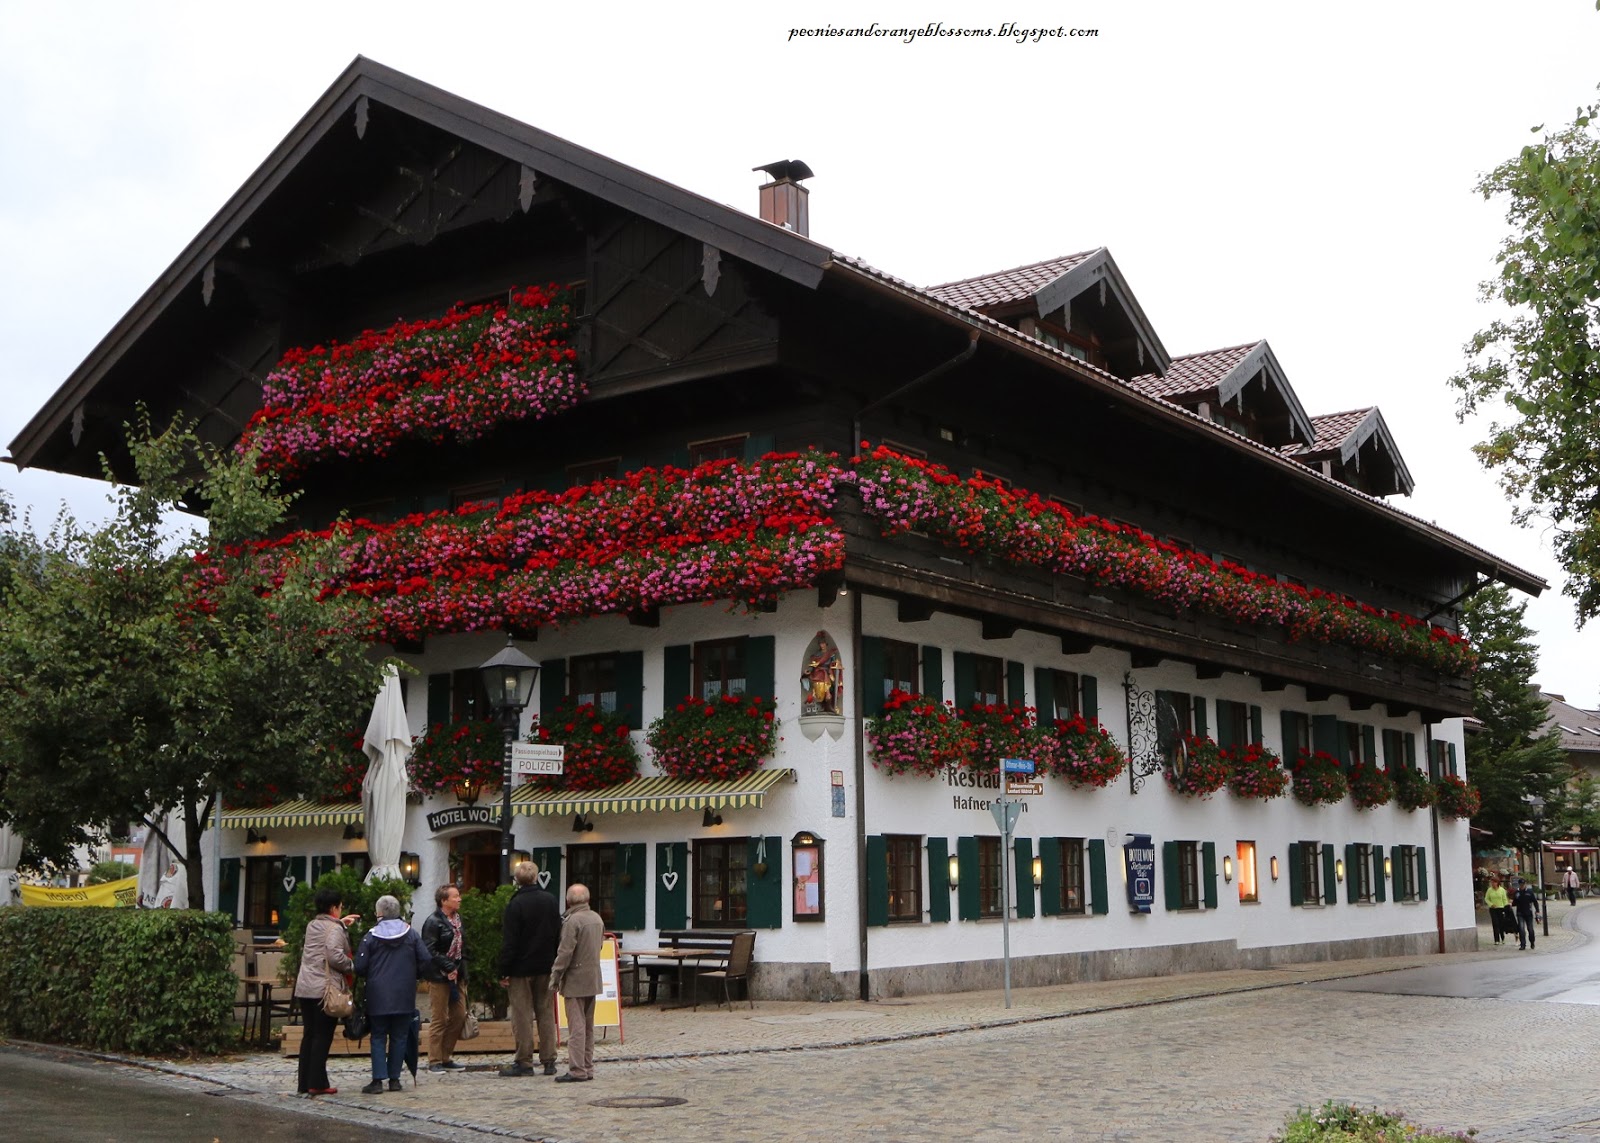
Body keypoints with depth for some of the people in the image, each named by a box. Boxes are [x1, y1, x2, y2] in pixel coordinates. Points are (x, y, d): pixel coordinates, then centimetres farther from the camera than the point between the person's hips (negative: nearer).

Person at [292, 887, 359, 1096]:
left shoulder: (312, 925, 14)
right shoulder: (334, 929, -12)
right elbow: (335, 956, -24)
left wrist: (341, 923, 35)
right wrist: (352, 966, -8)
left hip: (305, 987, 8)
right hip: (324, 989, -8)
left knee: (309, 1035, 13)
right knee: (323, 1036, -2)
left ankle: (305, 1082, 14)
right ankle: (317, 1083, -2)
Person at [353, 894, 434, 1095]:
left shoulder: (371, 935, -5)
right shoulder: (410, 933, 2)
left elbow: (360, 967, -8)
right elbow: (426, 960, -4)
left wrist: (371, 976, 13)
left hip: (378, 996, -2)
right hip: (404, 996, 2)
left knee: (378, 1037, 4)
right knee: (399, 1037, 10)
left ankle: (378, 1080, -3)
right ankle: (394, 1078, 10)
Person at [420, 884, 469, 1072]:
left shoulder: (458, 919, 14)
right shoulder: (433, 922, -11)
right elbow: (430, 951, -17)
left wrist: (461, 969, 8)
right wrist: (449, 968, -19)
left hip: (457, 975, 8)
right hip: (440, 977, -8)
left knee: (459, 1016, 8)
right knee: (439, 1019, -3)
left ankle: (446, 1058, 19)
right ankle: (434, 1061, 4)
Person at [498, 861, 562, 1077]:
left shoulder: (516, 904, -13)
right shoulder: (551, 900, 5)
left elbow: (509, 942, -14)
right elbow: (558, 935, 11)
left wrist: (504, 972, -9)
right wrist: (554, 962, 17)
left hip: (522, 968, -5)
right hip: (545, 966, 5)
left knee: (522, 1015, 1)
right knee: (546, 1012, 10)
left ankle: (524, 1062, 3)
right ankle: (549, 1061, 10)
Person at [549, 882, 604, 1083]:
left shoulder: (573, 921, -16)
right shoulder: (597, 918, 9)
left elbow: (565, 952, -17)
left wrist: (555, 976, -8)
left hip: (576, 981, -8)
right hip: (593, 980, 8)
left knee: (576, 1027, -6)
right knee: (588, 1027, 14)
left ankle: (577, 1071, -6)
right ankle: (588, 1068, 18)